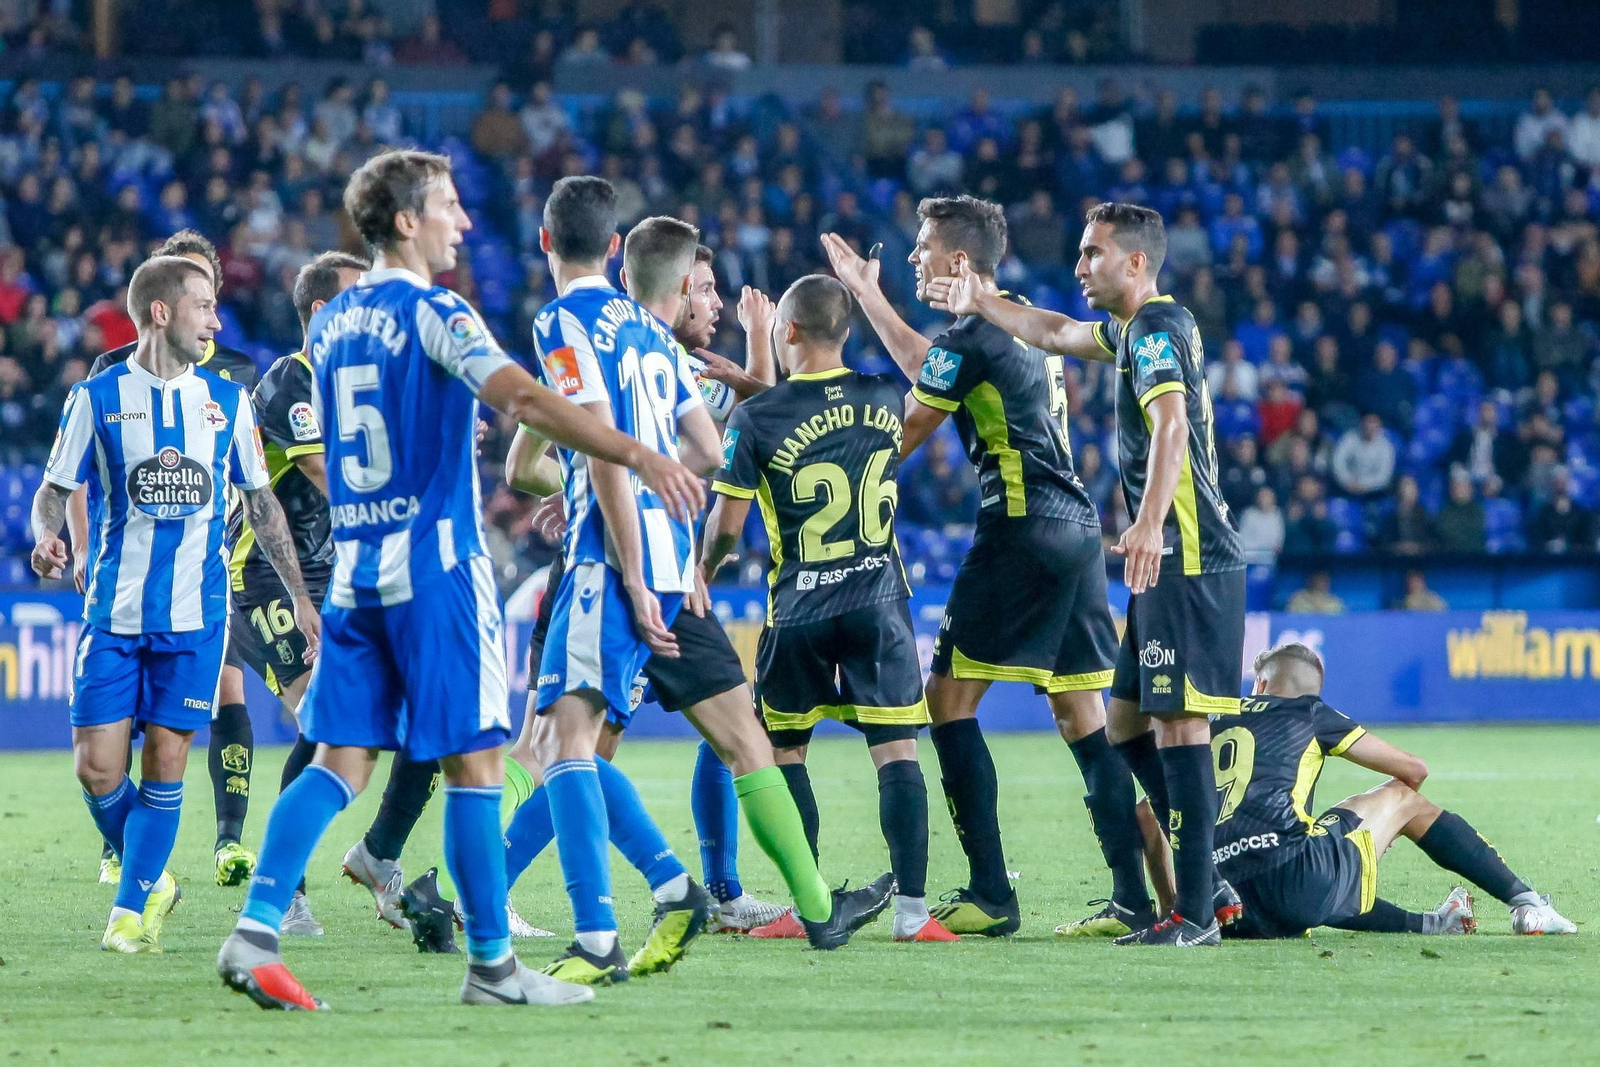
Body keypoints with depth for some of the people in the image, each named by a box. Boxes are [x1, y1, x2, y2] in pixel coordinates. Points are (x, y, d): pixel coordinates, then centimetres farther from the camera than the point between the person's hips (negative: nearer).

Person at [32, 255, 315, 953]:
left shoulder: (227, 400, 8)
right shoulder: (97, 398, 2)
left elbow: (261, 502, 15)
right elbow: (56, 490, 6)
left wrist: (299, 594, 13)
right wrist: (47, 538, -16)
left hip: (195, 613, 1)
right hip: (114, 609, -1)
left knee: (165, 761, -3)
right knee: (96, 767, -6)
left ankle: (131, 910, 7)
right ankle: (152, 880, 18)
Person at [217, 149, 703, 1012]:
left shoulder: (330, 323, 13)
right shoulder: (433, 313, -9)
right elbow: (527, 399, -24)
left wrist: (463, 410, 36)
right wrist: (638, 456, -30)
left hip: (353, 568, 7)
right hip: (434, 564, -7)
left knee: (340, 762, 4)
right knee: (472, 761, 0)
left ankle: (256, 930, -10)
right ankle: (491, 964, 3)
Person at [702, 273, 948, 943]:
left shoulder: (755, 418, -9)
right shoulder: (885, 399, 1)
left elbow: (727, 523, -4)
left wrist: (704, 570, 16)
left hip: (799, 611, -2)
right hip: (880, 600, 2)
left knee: (783, 750, 13)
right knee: (896, 750, 0)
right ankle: (912, 909, -6)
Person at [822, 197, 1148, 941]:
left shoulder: (973, 335, -10)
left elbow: (901, 437, -4)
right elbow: (930, 371, 33)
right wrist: (866, 294, 37)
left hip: (1022, 531, -9)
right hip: (1076, 525, 9)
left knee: (951, 703, -4)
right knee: (1081, 719, 8)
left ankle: (991, 895, -9)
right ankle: (1135, 897, 2)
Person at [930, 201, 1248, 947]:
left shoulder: (1157, 327, -12)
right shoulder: (1133, 329, 18)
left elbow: (1171, 422, -28)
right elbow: (1057, 334, 38)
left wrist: (1149, 523, -40)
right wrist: (983, 305, 45)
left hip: (1187, 560, -10)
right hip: (1173, 562, 10)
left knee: (1178, 721, -12)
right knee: (1128, 723, 12)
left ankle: (1195, 912, -13)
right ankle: (1207, 885, 15)